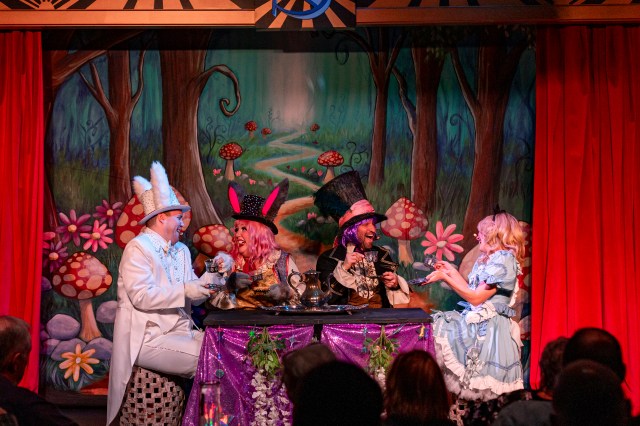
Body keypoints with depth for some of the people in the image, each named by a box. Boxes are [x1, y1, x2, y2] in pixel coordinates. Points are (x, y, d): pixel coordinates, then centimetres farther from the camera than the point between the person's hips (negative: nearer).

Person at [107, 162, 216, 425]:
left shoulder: (182, 251, 16)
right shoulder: (138, 248, -9)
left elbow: (190, 294, 11)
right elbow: (141, 296, -20)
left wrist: (205, 282, -11)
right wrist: (185, 291, -23)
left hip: (180, 332, 8)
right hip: (148, 339, -8)